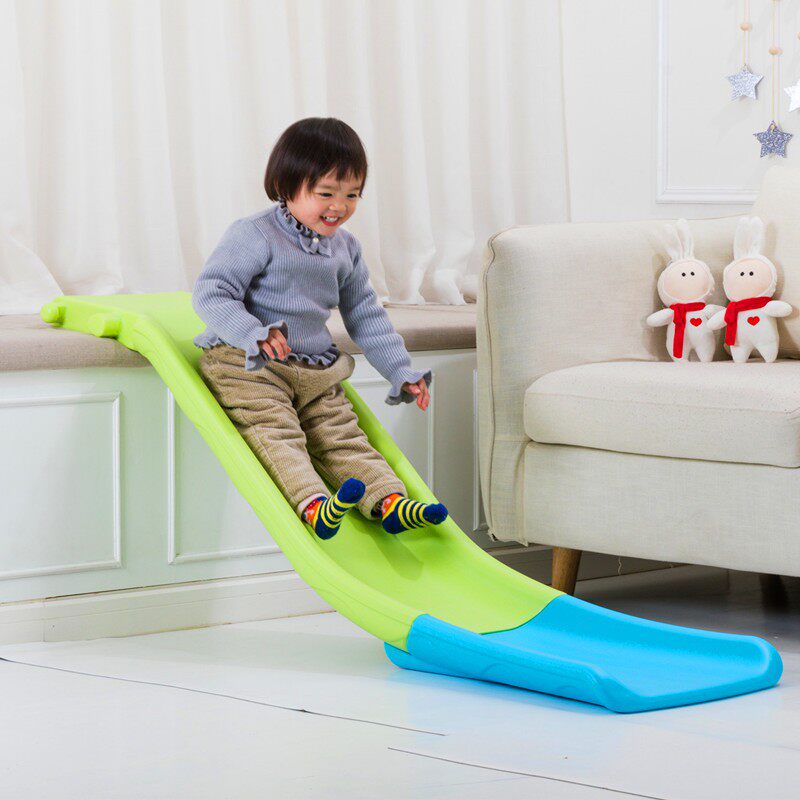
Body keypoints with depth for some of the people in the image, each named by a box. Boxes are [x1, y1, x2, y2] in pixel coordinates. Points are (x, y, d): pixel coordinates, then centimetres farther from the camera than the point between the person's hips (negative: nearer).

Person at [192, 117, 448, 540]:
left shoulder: (345, 248, 13)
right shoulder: (254, 236, -11)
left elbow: (365, 315, 21)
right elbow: (210, 293, -16)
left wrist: (400, 371, 14)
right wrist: (254, 335, -32)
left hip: (315, 373, 7)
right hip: (247, 366, -7)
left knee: (343, 436, -4)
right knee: (277, 436, -24)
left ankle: (390, 504, -15)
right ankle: (314, 506, -44)